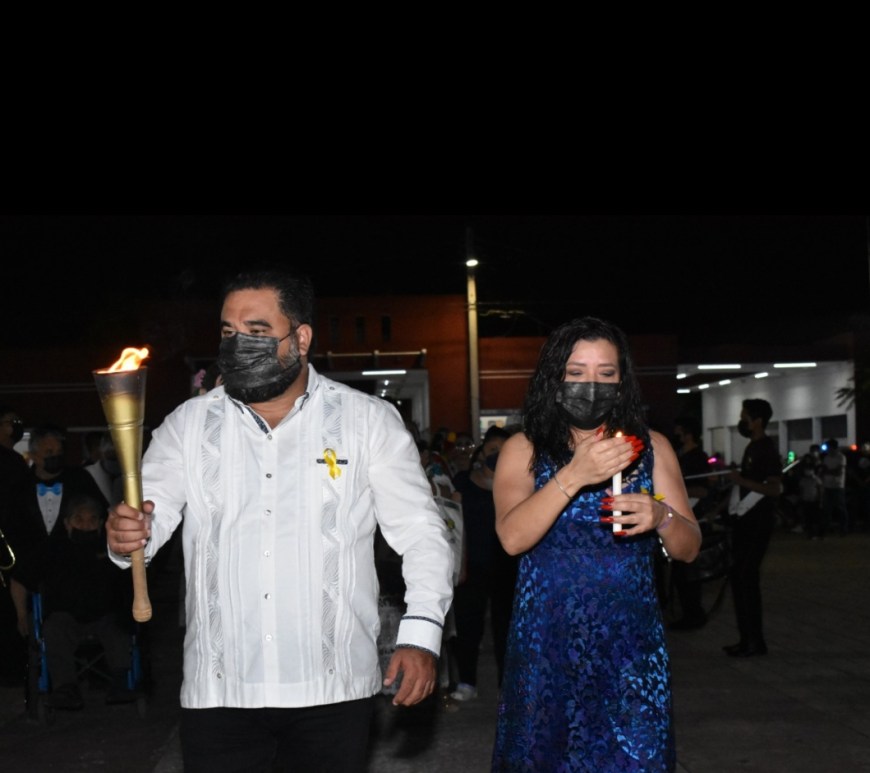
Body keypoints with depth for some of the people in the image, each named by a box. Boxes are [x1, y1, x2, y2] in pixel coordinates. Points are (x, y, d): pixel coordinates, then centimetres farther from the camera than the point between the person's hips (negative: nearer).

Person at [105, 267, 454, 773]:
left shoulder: (368, 421, 0)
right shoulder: (189, 424, 6)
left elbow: (421, 533, -1)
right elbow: (150, 516, 4)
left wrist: (421, 633, -13)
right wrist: (127, 535, -20)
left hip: (333, 688, -1)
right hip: (216, 690, 2)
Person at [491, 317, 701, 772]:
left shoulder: (651, 447, 5)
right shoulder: (525, 449, 0)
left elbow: (689, 548, 4)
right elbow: (512, 537, -14)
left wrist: (661, 518, -18)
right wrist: (573, 476, -25)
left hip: (630, 644, 1)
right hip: (546, 643, -1)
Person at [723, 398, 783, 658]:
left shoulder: (767, 450, -14)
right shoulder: (752, 447, 15)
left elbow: (775, 488, -22)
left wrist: (741, 480, -23)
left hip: (758, 522, -10)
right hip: (744, 520, 10)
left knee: (747, 579, -8)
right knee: (738, 578, 11)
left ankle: (756, 641, -3)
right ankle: (746, 637, 16)